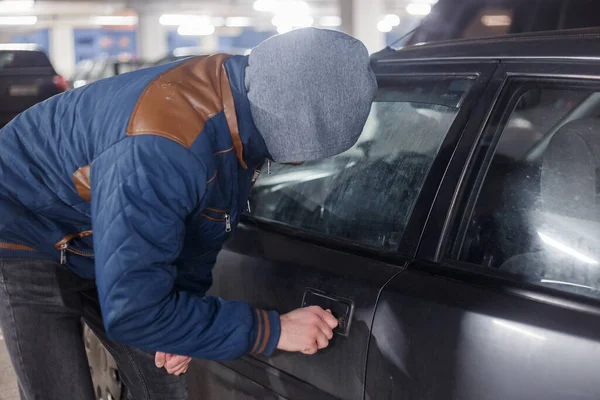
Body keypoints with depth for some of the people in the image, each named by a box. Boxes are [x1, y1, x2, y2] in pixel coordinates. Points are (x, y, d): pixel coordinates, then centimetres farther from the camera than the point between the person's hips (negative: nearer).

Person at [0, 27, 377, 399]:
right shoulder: (163, 149, -42)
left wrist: (185, 304, -10)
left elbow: (199, 225, 0)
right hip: (30, 236, -7)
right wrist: (273, 330, -32)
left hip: (112, 246, 7)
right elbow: (130, 311, -37)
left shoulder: (241, 99, -16)